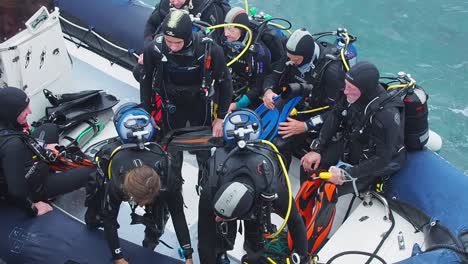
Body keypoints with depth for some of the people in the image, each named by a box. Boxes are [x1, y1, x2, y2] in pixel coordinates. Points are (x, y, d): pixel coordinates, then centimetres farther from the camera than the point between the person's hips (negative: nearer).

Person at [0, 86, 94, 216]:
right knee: (92, 172, -4)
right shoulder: (12, 145, -41)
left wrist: (43, 147, 9)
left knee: (50, 129, 20)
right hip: (35, 188, -8)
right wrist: (33, 209, -21)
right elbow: (17, 190, -36)